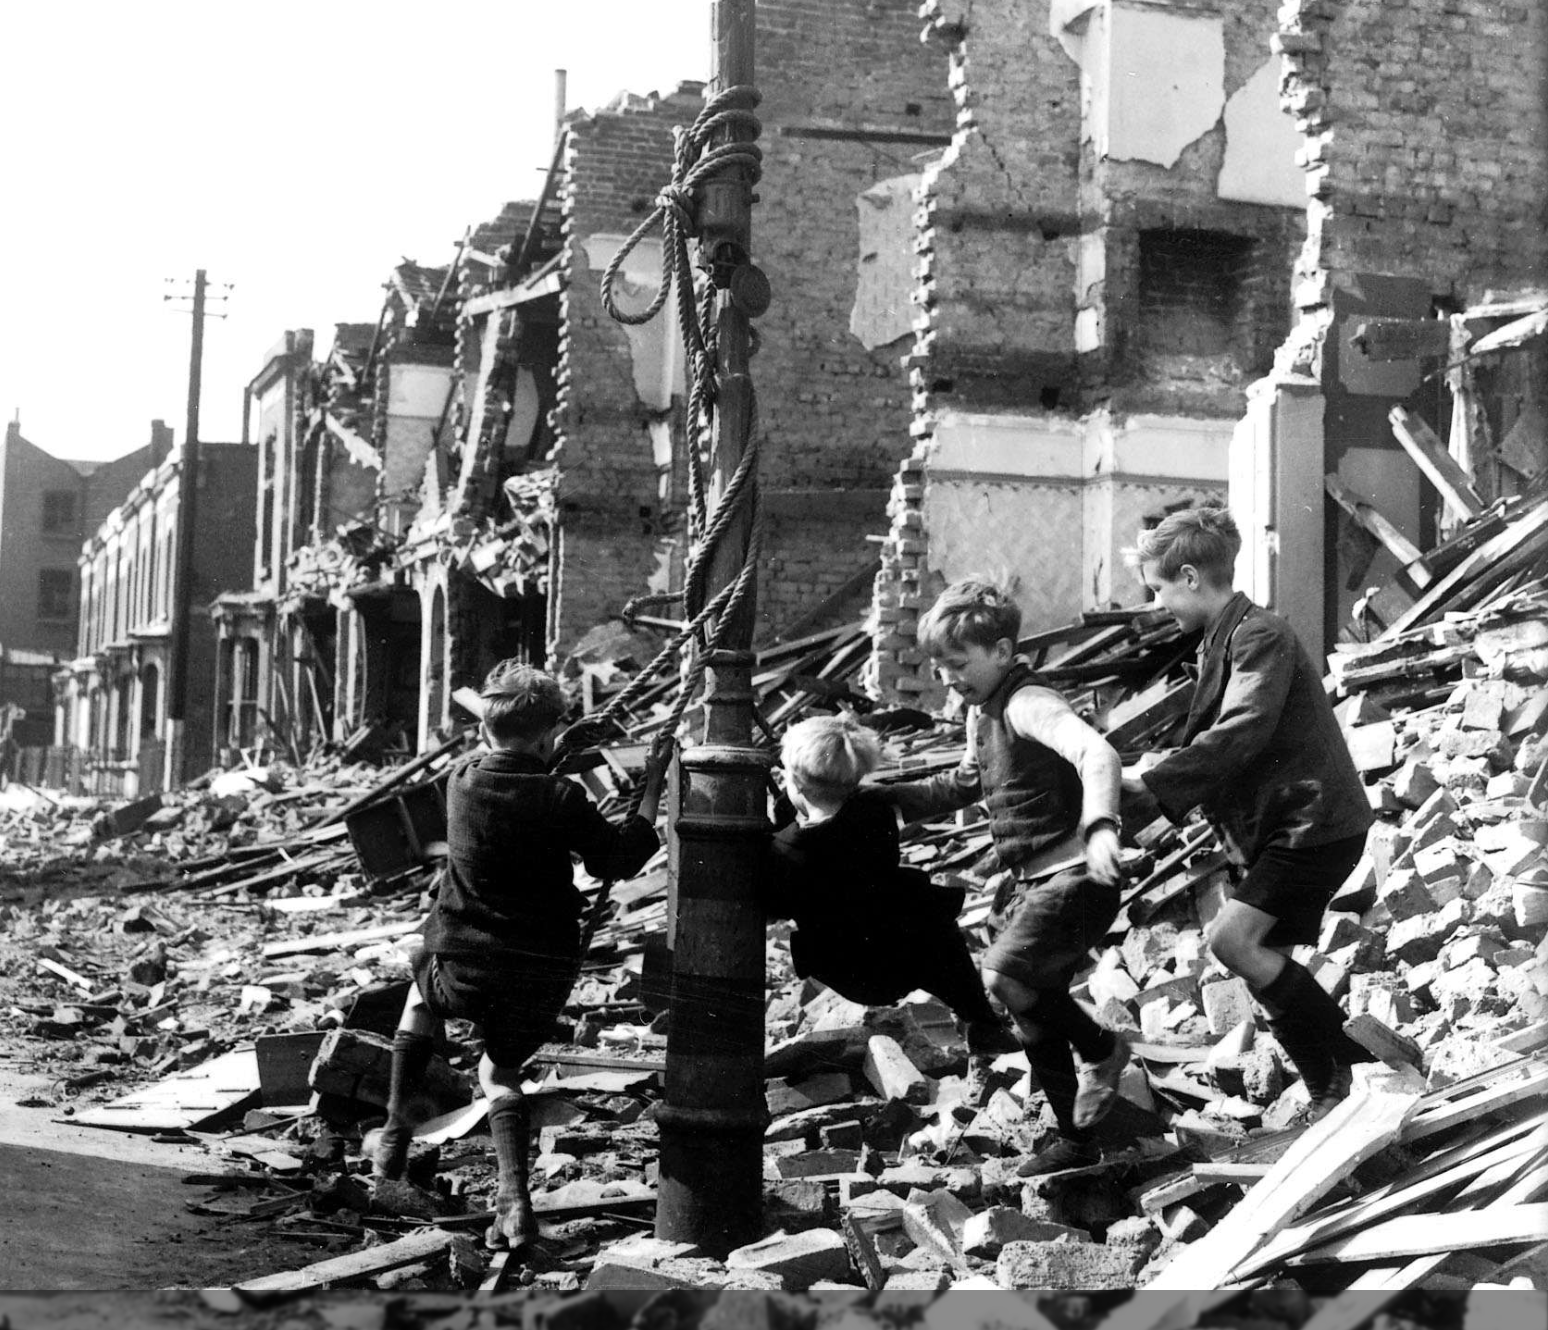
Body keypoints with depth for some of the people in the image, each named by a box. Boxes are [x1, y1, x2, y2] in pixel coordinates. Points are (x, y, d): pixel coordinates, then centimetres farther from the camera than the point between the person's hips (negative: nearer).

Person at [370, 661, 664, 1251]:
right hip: (542, 975, -1)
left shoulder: (461, 781, -4)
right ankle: (514, 1198, 4)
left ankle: (395, 1138, 32)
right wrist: (651, 794, 8)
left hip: (462, 968, 1)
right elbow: (619, 861, -1)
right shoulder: (563, 798, -12)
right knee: (500, 1070, 23)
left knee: (421, 995, 36)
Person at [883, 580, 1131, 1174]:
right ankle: (1075, 1140, 25)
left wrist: (1099, 826, -52)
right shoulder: (982, 711, 13)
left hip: (1077, 877, -10)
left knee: (1006, 977, -26)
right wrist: (890, 799, 20)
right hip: (1038, 882, 10)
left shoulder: (1029, 704, -17)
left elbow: (1097, 754, -35)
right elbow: (967, 783, 31)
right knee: (1033, 1011, 11)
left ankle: (1101, 1049, -3)